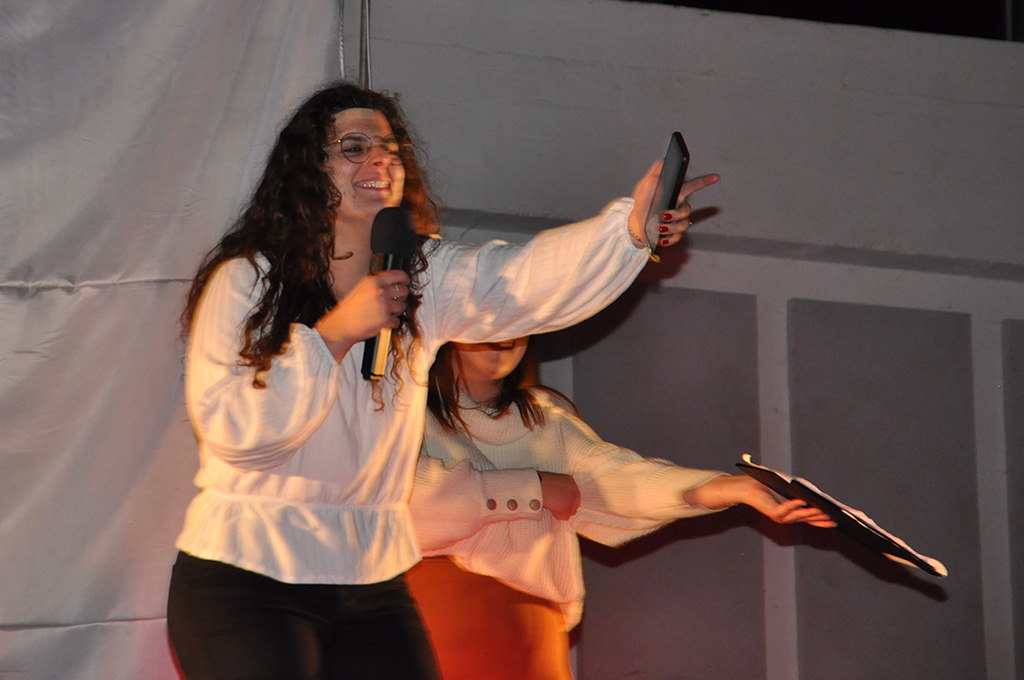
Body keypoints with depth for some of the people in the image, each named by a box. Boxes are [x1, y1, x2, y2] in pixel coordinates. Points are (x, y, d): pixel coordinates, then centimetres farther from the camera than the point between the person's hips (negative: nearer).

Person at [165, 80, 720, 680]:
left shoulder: (424, 276, 6)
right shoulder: (244, 280, -6)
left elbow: (525, 277, -13)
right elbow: (230, 427, -17)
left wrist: (632, 226, -31)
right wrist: (336, 332, -19)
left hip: (374, 581, 5)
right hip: (246, 579, -4)